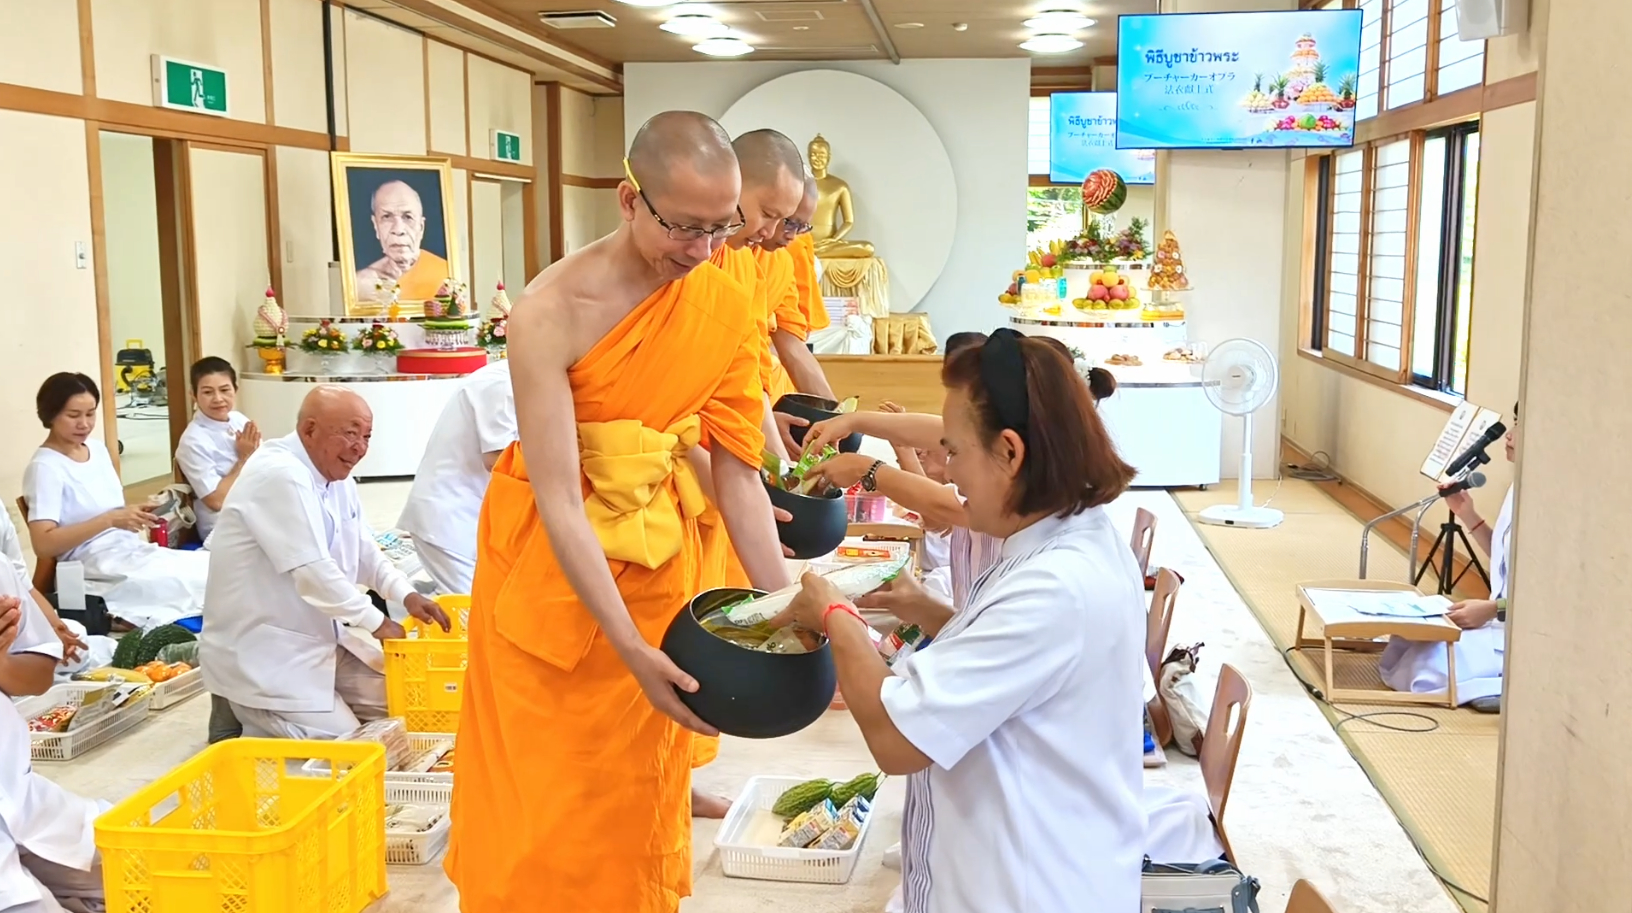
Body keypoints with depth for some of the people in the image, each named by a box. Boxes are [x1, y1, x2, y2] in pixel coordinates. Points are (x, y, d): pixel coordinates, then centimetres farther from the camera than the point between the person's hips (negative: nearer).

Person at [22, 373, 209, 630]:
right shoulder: (45, 467, -10)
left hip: (134, 550, 8)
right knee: (200, 579, -28)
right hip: (98, 569, -8)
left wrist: (135, 513, 2)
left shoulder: (98, 447, 12)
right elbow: (43, 545, -18)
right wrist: (110, 519, -24)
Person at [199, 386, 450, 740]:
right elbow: (313, 572, -26)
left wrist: (406, 595, -3)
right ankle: (246, 724, 6)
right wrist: (377, 623, -15)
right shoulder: (280, 475, -22)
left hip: (318, 640, 10)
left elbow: (364, 550, 15)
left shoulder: (336, 475, 8)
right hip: (261, 654, -10)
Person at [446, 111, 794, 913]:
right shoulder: (552, 311, -23)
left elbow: (736, 475, -7)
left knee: (636, 787, 16)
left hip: (655, 560, 3)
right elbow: (558, 499, -26)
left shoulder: (728, 310, -10)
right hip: (549, 562, -3)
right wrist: (629, 648, -32)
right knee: (540, 793, 9)